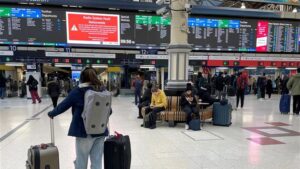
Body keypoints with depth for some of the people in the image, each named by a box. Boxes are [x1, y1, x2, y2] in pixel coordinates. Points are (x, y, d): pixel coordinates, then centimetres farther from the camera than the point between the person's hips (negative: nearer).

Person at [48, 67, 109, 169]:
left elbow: (63, 106, 2)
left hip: (84, 131, -3)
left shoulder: (77, 92, -8)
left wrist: (51, 114, 21)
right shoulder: (102, 91, 2)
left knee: (81, 160, 12)